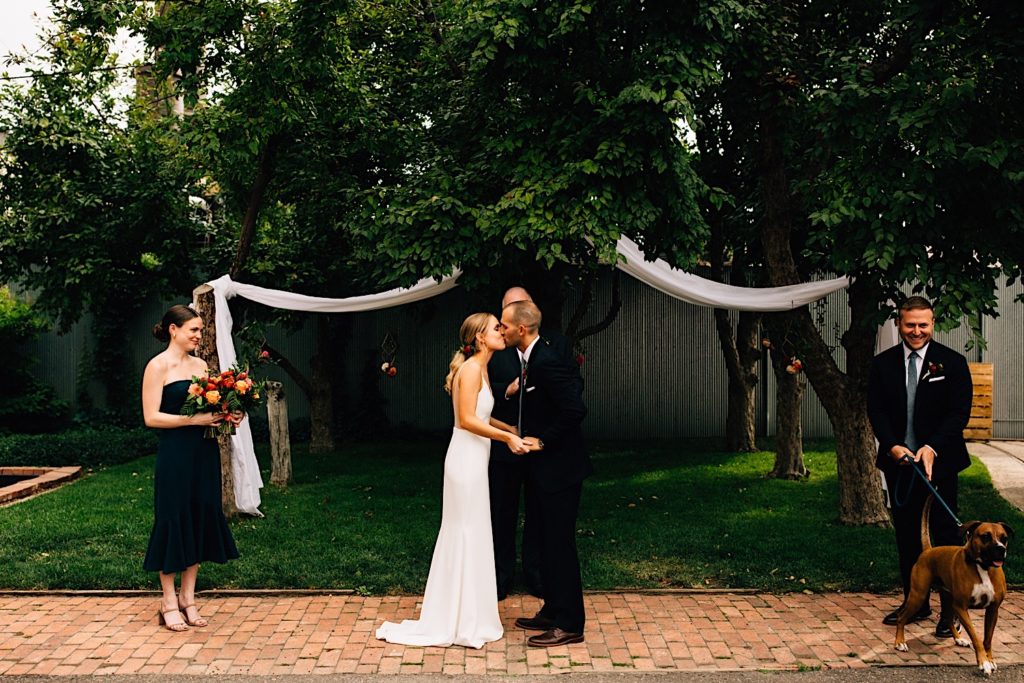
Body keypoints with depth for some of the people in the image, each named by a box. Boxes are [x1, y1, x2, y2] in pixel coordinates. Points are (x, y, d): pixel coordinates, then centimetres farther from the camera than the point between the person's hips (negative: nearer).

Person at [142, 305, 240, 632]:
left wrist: (225, 416, -2)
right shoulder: (158, 366, -7)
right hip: (175, 454, -7)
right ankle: (169, 602, 12)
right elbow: (151, 417, -13)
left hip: (204, 454, 7)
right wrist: (194, 419, -20)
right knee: (174, 521, 1)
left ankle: (188, 599, 19)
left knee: (200, 521, 9)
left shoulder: (201, 365, 12)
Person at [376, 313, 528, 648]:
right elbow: (467, 419, -21)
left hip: (473, 461, 10)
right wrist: (506, 437, -18)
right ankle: (464, 624, 7)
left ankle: (453, 617, 25)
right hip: (467, 460, -10)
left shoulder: (479, 369, 15)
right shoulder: (471, 369, -15)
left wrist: (512, 430, 17)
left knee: (467, 538, 15)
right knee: (468, 537, -2)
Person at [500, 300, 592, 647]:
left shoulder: (547, 362, -22)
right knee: (549, 543, 17)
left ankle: (569, 625, 6)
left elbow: (575, 409, -27)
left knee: (560, 544, -3)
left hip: (560, 468, -10)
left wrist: (543, 441, -18)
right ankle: (552, 612, 29)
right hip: (546, 466, 10)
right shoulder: (532, 360, 9)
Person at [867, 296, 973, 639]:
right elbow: (876, 411, 2)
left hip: (939, 463, -3)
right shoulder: (882, 364, 6)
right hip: (899, 463, 3)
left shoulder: (953, 362, -2)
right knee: (906, 535, 11)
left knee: (945, 535, 0)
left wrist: (932, 448, -21)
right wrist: (893, 447, -14)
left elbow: (959, 413, -8)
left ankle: (951, 610, 7)